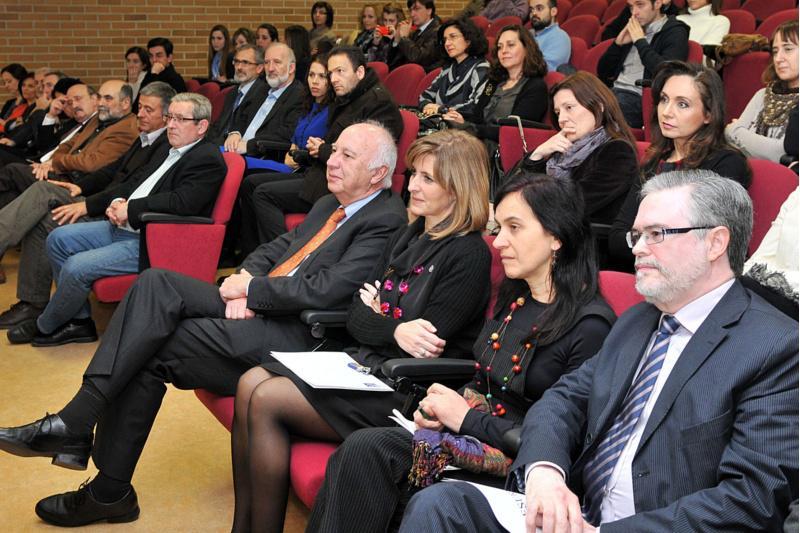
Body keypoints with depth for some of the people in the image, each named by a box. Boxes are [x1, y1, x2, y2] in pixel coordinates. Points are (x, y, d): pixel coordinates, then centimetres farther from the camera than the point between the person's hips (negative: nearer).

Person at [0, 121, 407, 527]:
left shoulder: (387, 221, -9)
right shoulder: (328, 205, 21)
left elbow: (325, 290, -19)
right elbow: (275, 250, 20)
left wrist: (249, 289, -10)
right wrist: (245, 280, -2)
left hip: (294, 336, -8)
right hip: (254, 309, 9)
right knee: (155, 284, -14)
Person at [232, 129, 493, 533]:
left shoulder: (468, 254, -11)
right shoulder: (406, 238, 14)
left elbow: (428, 342, -16)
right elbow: (355, 318, 8)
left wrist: (376, 318, -8)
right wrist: (395, 329, -11)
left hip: (403, 389, -8)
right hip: (362, 363, 8)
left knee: (266, 401, -17)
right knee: (250, 383, -9)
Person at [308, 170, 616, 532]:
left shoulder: (590, 325, -14)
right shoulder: (513, 298, 12)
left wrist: (467, 418, -14)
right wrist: (443, 407, 0)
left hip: (516, 470, -7)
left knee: (365, 450, -23)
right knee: (361, 450, -17)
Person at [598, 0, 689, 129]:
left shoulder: (674, 32, 2)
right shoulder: (632, 30, 22)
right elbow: (602, 72, 23)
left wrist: (640, 41, -6)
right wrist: (618, 43, 7)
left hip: (639, 97, -7)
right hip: (613, 91, 7)